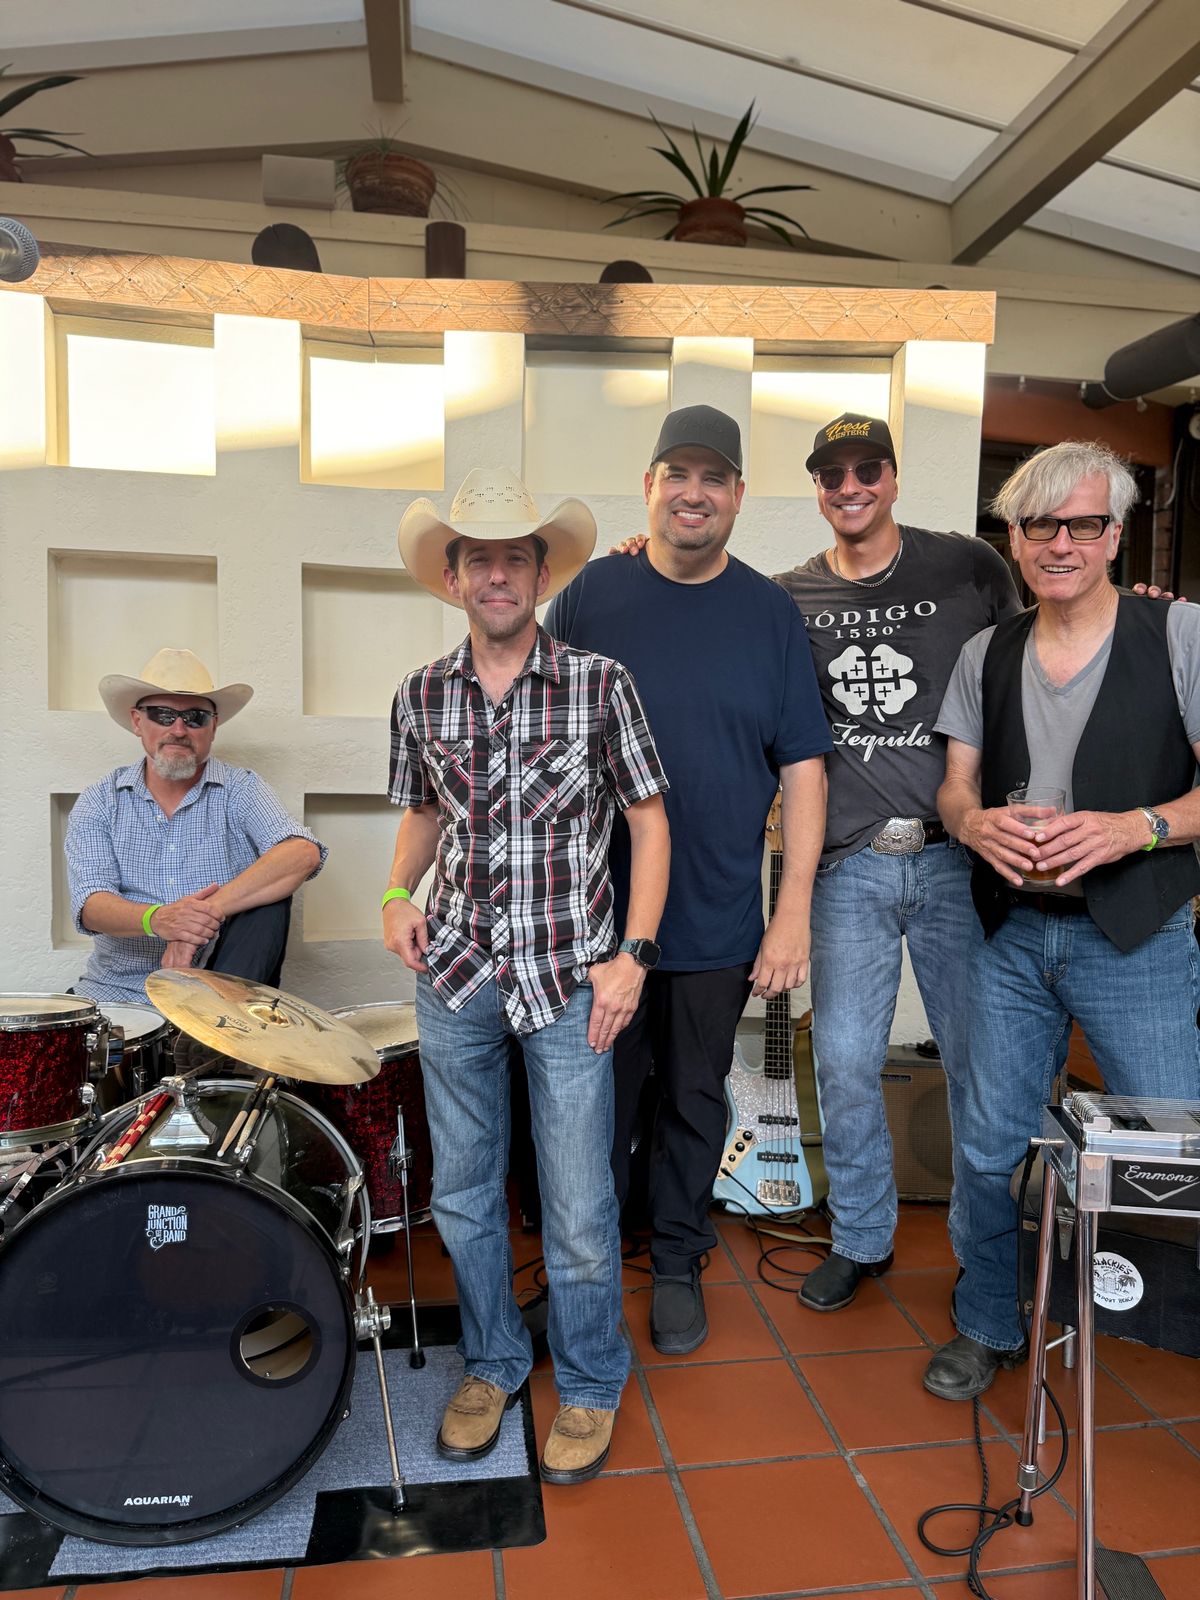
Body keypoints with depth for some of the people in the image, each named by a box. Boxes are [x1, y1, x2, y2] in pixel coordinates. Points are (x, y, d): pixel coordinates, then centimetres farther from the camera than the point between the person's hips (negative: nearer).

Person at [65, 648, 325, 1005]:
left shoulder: (239, 789, -2)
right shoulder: (99, 802, 3)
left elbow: (304, 854, -21)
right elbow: (90, 905, -10)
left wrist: (209, 912, -31)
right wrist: (156, 919, -33)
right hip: (120, 986, 1)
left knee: (270, 893, -24)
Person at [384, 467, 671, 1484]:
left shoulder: (599, 684, -6)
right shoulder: (421, 697, 3)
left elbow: (649, 822, -2)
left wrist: (634, 955, -8)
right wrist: (401, 893, -1)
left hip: (568, 977, -3)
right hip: (454, 975, 4)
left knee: (579, 1209, 6)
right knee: (463, 1195, 16)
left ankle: (590, 1387, 32)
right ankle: (493, 1363, 40)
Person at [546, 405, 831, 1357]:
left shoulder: (771, 615, 1)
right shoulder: (592, 596, -1)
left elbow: (803, 768, -1)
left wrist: (794, 910, -6)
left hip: (720, 921, 0)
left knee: (695, 1098, 15)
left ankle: (678, 1265, 36)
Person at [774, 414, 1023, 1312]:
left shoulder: (970, 569, 4)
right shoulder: (791, 599, 7)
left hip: (955, 857, -1)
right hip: (850, 864, 1)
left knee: (978, 1060, 8)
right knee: (846, 1061, 5)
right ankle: (861, 1239, 27)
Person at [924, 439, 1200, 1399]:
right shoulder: (986, 655, 8)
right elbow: (955, 785, 8)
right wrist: (976, 823, -14)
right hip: (1013, 934, 4)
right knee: (989, 1148, 12)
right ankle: (989, 1329, 34)